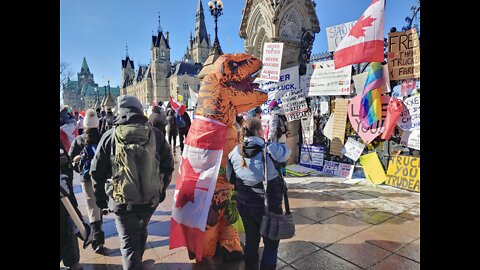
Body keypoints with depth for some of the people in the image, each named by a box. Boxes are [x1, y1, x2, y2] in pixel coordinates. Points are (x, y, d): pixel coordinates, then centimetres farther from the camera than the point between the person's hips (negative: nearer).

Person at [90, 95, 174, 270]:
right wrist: (161, 190, 15)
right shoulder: (156, 134, -6)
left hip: (123, 202, -3)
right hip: (151, 199, 4)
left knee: (129, 242, 11)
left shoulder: (109, 136, -9)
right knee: (141, 231, 29)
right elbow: (168, 166, 1)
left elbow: (97, 172, -2)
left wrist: (100, 198, 12)